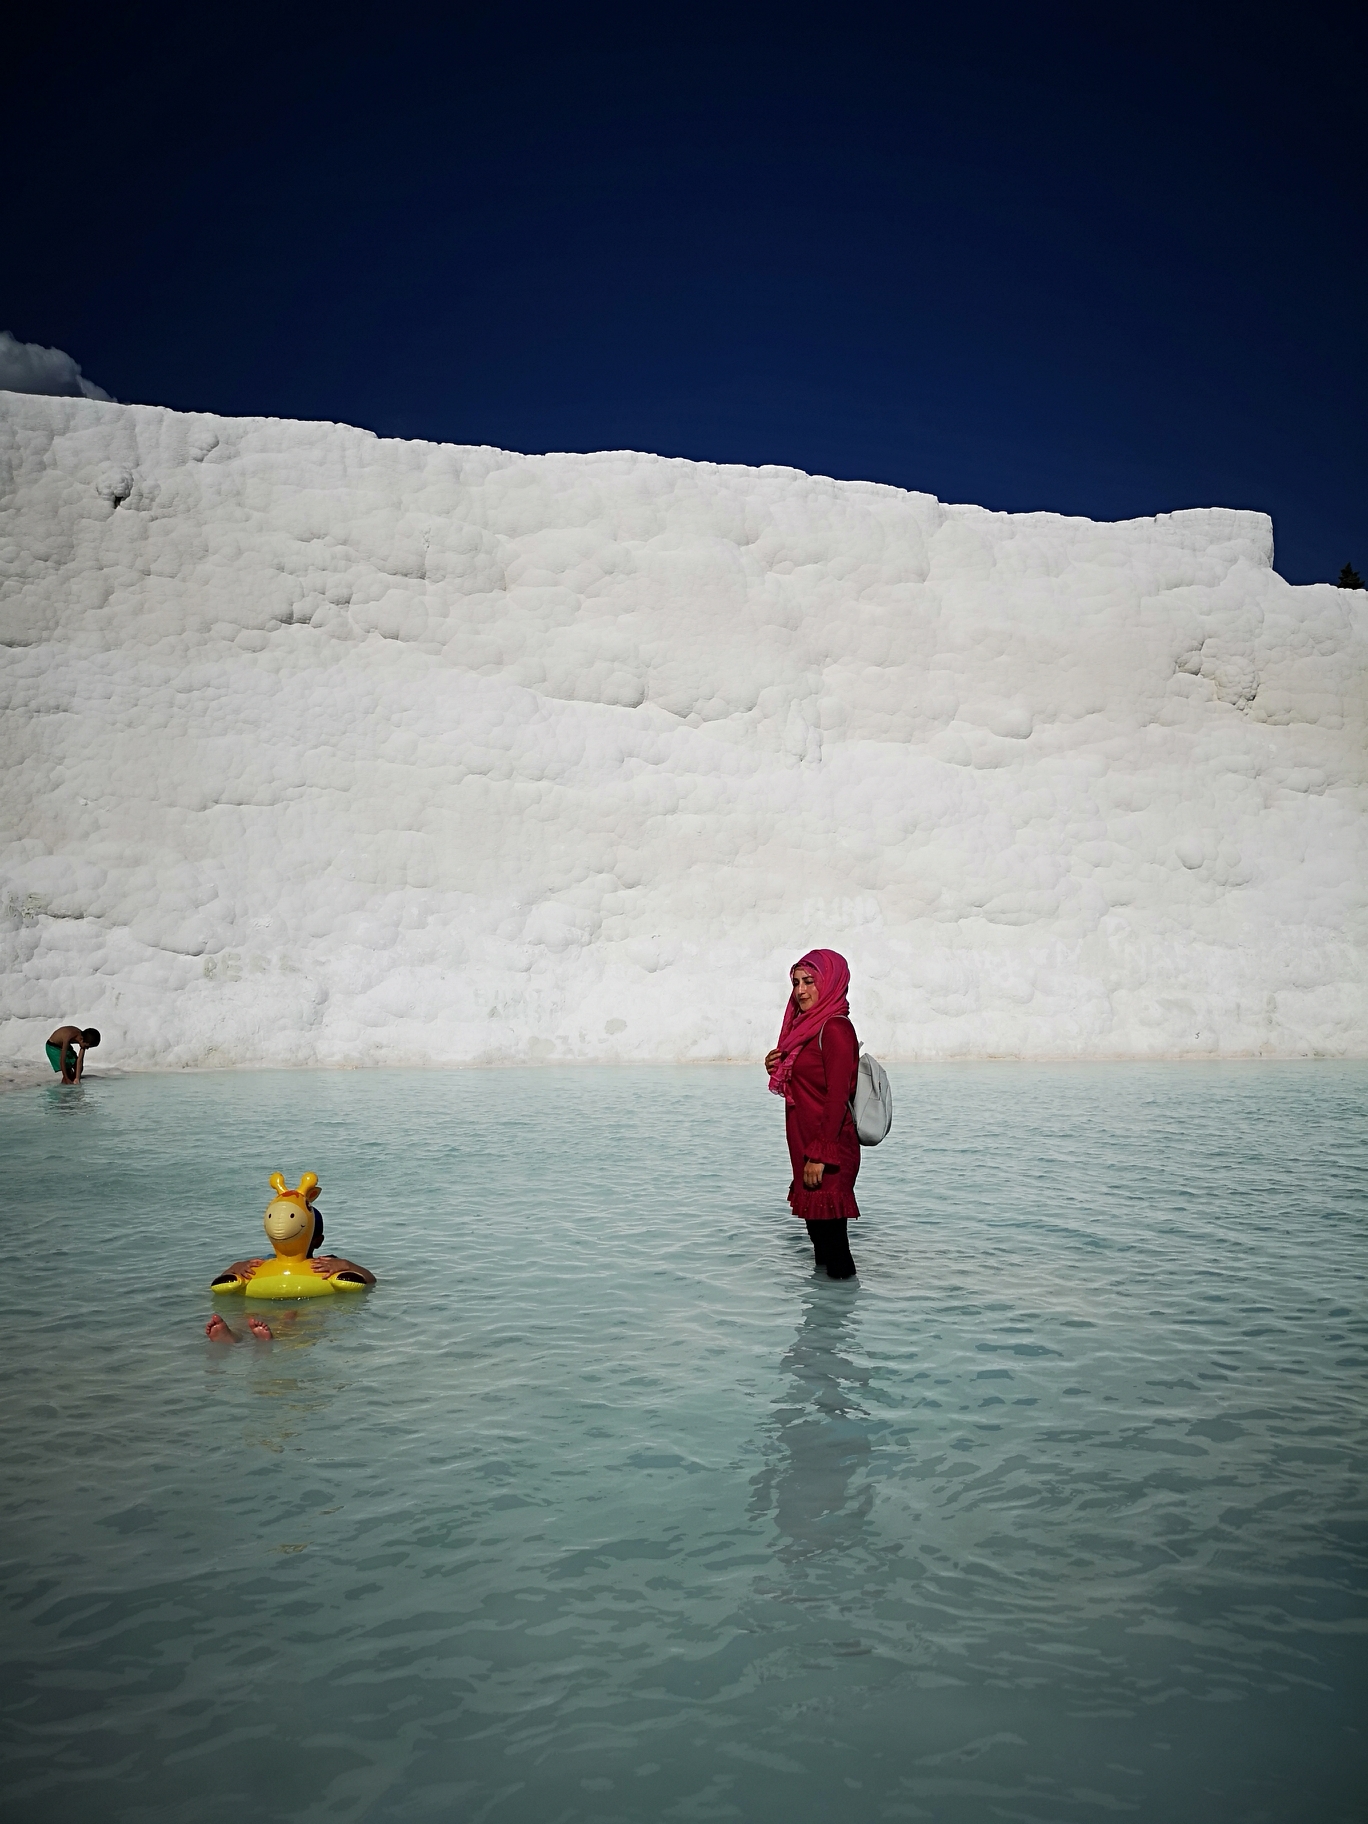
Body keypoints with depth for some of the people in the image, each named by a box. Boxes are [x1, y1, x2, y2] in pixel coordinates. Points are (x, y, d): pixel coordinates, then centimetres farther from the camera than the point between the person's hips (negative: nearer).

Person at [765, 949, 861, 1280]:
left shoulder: (834, 1029, -15)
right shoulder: (808, 1025, 14)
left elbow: (838, 1097, -20)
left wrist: (820, 1155, -22)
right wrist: (777, 1069, 2)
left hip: (829, 1152, -10)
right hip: (806, 1148, 10)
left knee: (828, 1228, -4)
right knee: (817, 1227, 16)